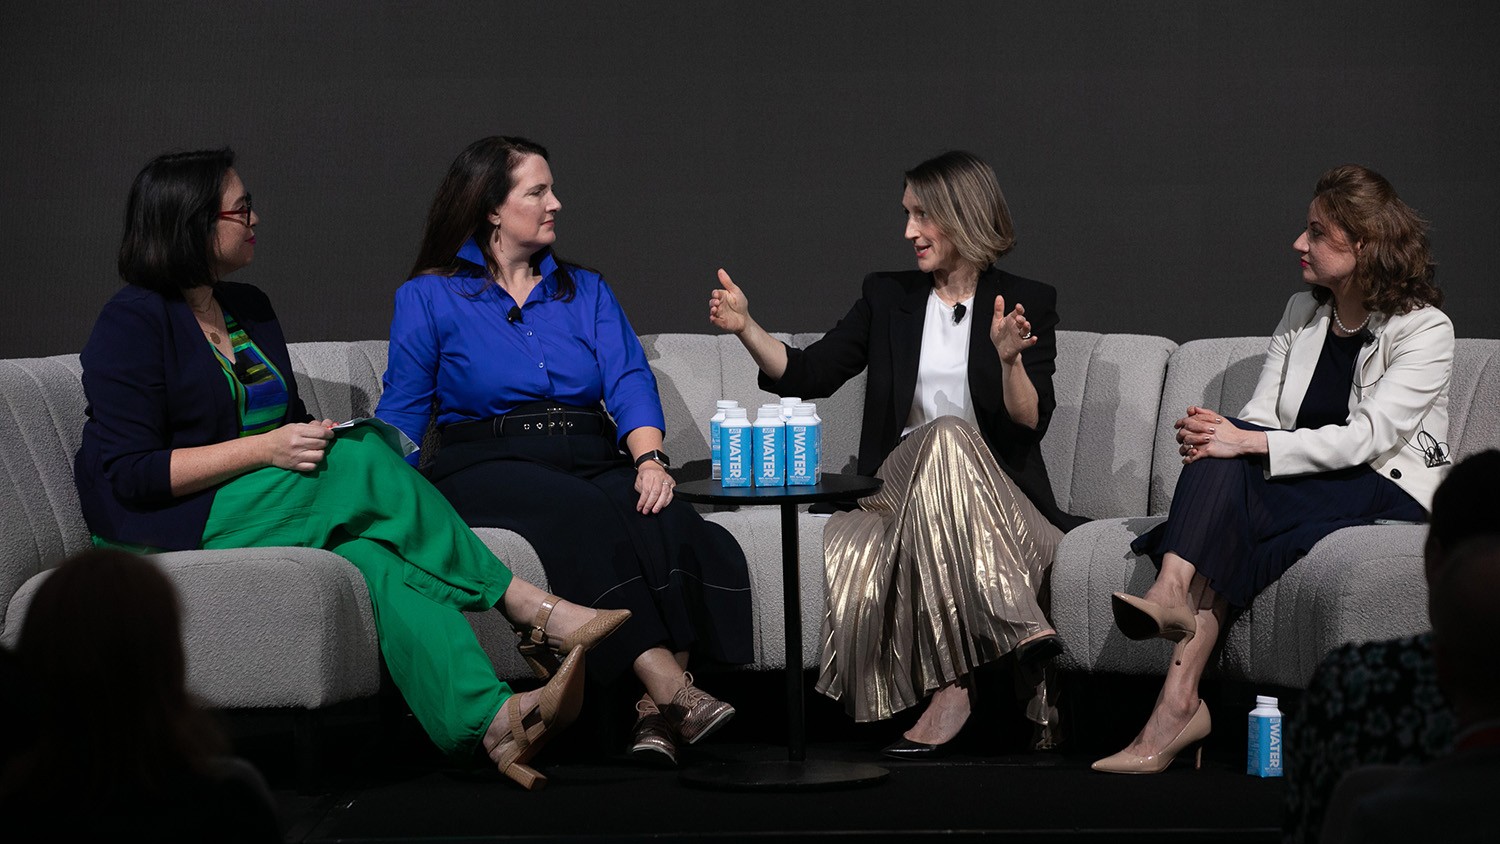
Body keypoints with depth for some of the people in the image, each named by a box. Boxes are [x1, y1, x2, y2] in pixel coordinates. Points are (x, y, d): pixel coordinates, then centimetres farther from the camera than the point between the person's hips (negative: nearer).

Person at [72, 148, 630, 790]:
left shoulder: (248, 307, 18)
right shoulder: (132, 323, -7)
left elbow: (290, 423, 24)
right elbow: (129, 473, -15)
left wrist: (316, 439, -1)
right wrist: (265, 450, -20)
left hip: (268, 501, 7)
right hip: (169, 529, -7)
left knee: (374, 554, -29)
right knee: (365, 457, -27)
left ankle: (491, 719, -50)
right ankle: (535, 609, -26)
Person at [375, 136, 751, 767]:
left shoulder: (586, 291, 21)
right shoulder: (428, 299, 11)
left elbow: (629, 383, 6)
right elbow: (402, 416, 7)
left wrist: (650, 459, -14)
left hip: (594, 464, 3)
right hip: (491, 470, -3)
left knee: (669, 525, -31)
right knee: (588, 522, -36)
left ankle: (656, 713, -36)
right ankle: (671, 689, -42)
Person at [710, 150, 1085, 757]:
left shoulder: (1027, 302, 7)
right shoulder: (888, 297, 17)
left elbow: (1031, 423, -3)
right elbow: (809, 375, 10)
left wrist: (1010, 359, -21)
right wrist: (745, 328, -4)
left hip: (997, 498, -3)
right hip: (901, 487, 3)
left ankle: (951, 690, -44)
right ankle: (1023, 628, -43)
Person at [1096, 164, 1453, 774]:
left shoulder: (1424, 329, -5)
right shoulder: (1301, 314, 16)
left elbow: (1367, 437, -18)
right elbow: (1259, 417, 8)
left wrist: (1249, 444, -28)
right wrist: (1215, 435, -17)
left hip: (1388, 493, -6)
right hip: (1300, 492, 6)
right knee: (1220, 456, -28)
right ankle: (1171, 596, -49)